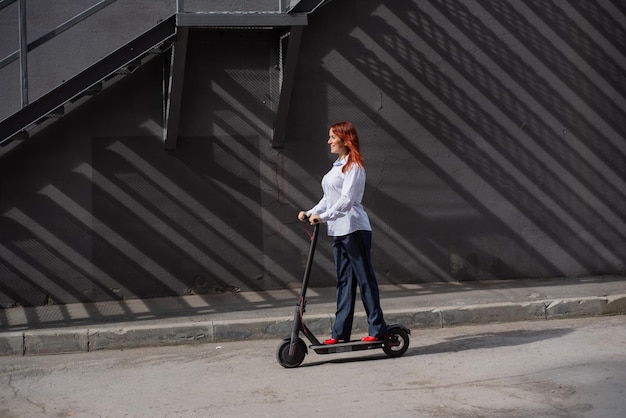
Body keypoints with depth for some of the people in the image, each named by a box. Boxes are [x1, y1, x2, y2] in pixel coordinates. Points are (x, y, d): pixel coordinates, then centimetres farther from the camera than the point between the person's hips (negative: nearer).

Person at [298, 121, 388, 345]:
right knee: (344, 281, 9)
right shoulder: (337, 165, 18)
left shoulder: (354, 166, -10)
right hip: (338, 230, 9)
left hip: (353, 229, -9)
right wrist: (310, 213, 7)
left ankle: (378, 329, 1)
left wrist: (323, 217, -26)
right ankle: (341, 333, 12)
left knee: (364, 278, -4)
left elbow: (346, 200, -20)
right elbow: (328, 198, 20)